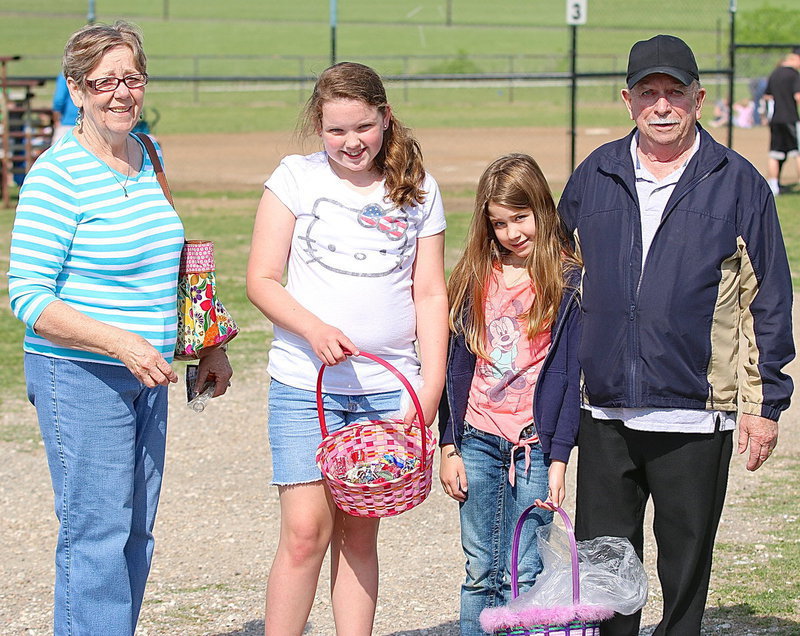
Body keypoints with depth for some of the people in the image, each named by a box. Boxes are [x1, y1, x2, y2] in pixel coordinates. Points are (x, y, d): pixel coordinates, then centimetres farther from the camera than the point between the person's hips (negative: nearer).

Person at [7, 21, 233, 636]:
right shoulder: (56, 176, -14)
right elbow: (29, 297, -16)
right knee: (97, 535, -8)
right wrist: (120, 343, -25)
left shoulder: (147, 155, 9)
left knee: (137, 535, 10)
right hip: (80, 378, -7)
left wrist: (208, 345, 20)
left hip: (146, 375, 8)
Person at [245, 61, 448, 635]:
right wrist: (315, 329, -17)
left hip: (387, 388, 2)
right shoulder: (296, 178, 2)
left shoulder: (418, 191, 8)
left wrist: (433, 380, -1)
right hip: (306, 382, -2)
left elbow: (430, 293, 9)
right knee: (306, 530, -9)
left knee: (359, 533, 5)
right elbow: (262, 280, -1)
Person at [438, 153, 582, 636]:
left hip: (534, 445, -3)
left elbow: (572, 374, -4)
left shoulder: (567, 281, -3)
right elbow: (458, 365, 11)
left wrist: (558, 459, -9)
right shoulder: (476, 278, 8)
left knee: (522, 575, -3)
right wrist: (449, 447, 6)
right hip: (477, 442, 3)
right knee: (480, 573, 6)